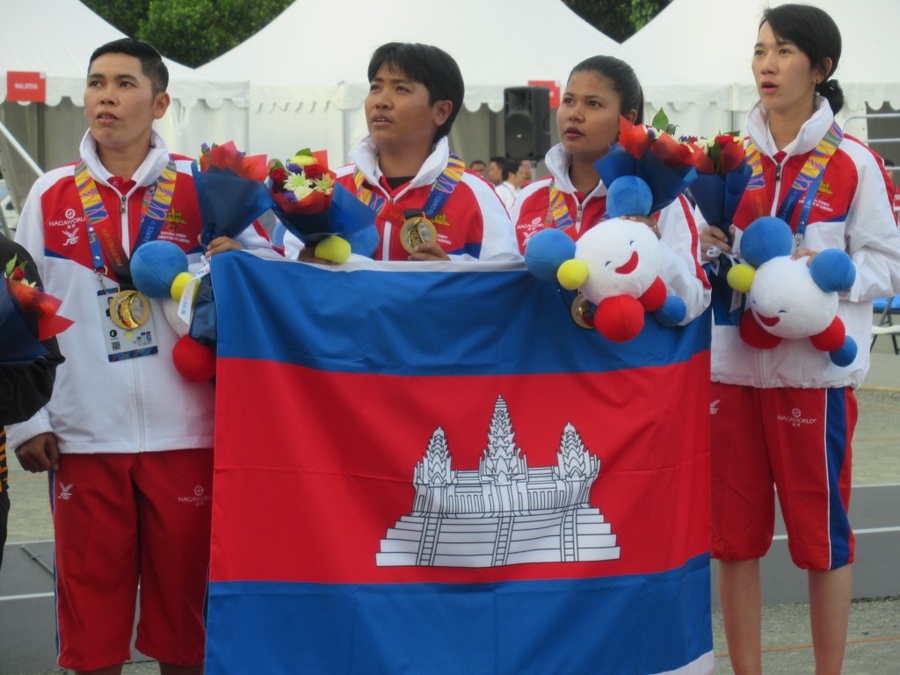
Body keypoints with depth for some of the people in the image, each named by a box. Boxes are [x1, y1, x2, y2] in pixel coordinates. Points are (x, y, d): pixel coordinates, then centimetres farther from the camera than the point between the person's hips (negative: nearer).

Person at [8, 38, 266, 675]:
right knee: (90, 623, 6)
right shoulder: (51, 195, 7)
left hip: (183, 431, -1)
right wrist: (27, 420, 2)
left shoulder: (200, 188, 3)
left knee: (182, 607, 7)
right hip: (83, 436, 1)